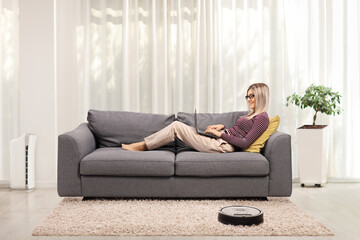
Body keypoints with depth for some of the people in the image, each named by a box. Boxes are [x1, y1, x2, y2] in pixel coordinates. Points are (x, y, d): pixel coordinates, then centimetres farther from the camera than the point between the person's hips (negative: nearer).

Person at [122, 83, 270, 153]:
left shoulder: (262, 118, -8)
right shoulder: (252, 115, 21)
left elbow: (245, 143, -17)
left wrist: (220, 133, -12)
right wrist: (223, 127, 9)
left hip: (223, 146, -9)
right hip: (219, 142, 9)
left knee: (177, 126, -9)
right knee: (177, 125, 3)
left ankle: (143, 146, 3)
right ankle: (143, 145, 7)